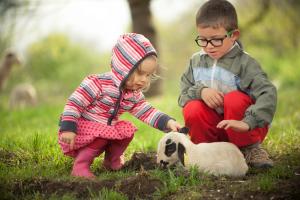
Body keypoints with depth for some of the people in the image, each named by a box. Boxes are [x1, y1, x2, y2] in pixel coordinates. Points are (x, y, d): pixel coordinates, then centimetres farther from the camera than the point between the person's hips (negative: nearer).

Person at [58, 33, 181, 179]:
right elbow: (74, 103, -23)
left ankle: (112, 160, 10)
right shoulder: (98, 83, -24)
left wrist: (168, 122, -13)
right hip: (83, 128, -7)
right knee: (101, 133, -32)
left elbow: (147, 112, 3)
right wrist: (68, 129, -30)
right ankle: (80, 165, -22)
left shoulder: (134, 94, 0)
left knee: (127, 129, -7)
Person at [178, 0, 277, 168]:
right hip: (215, 128, 3)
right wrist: (200, 91, -22)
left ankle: (250, 149, -11)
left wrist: (247, 123, -39)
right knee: (192, 110, -25)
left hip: (237, 128, -3)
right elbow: (183, 95, 1)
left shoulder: (245, 63, -14)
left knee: (235, 99, -31)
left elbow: (268, 94, -26)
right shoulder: (196, 61, 2)